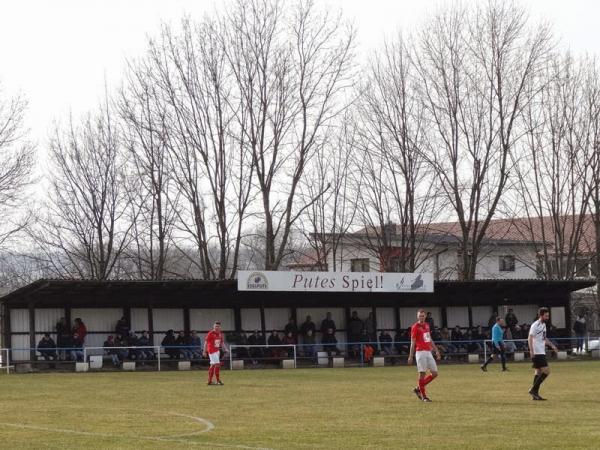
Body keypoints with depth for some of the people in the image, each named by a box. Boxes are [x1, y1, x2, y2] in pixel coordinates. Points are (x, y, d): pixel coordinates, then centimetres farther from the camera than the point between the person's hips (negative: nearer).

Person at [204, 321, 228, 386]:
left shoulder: (220, 333, 9)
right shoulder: (211, 333, -12)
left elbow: (222, 342, 17)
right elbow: (206, 342, -13)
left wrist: (225, 348, 3)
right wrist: (204, 351, -17)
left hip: (217, 350, 8)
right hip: (212, 351, -8)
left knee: (213, 365, 12)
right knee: (217, 364, -14)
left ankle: (210, 381, 18)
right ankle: (218, 380, -10)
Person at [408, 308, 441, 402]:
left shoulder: (427, 325, 15)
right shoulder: (415, 327, -6)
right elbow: (412, 343, -7)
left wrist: (436, 350, 21)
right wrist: (411, 356, -11)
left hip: (428, 352, 7)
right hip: (420, 352, -7)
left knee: (434, 373, 5)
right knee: (422, 373, -6)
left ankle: (418, 389, 16)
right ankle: (423, 396, 3)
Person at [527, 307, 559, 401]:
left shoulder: (543, 325, 16)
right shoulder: (535, 325, -13)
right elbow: (530, 338, -19)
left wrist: (552, 345, 25)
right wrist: (531, 350, -28)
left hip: (542, 352, 10)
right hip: (537, 353, -10)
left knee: (538, 372, 10)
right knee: (546, 371, -14)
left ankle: (535, 394, 13)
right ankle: (533, 390, -9)